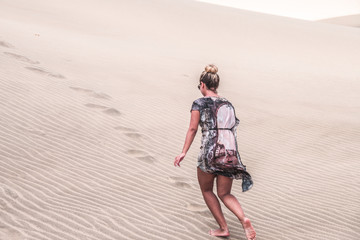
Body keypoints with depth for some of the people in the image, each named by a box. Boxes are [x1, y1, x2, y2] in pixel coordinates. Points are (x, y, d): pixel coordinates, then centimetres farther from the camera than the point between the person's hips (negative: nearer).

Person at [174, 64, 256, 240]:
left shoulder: (199, 103, 0)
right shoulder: (227, 104, 15)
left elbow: (192, 129, -7)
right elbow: (231, 129, 17)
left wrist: (183, 153, -5)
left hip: (210, 152, -5)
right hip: (230, 152, 5)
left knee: (206, 190, 19)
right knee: (224, 194, 16)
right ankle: (244, 219, -9)